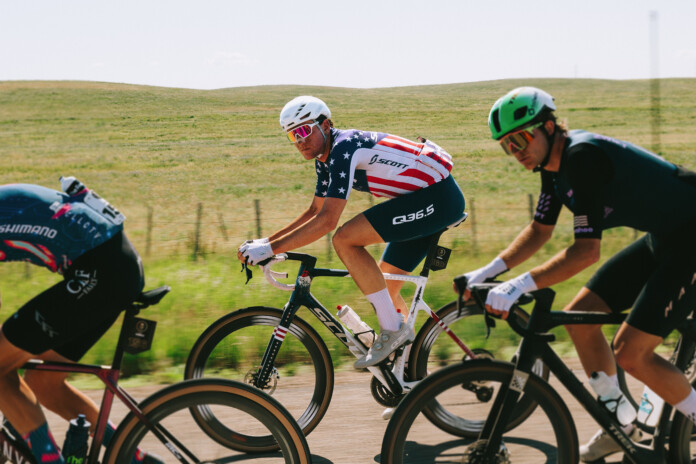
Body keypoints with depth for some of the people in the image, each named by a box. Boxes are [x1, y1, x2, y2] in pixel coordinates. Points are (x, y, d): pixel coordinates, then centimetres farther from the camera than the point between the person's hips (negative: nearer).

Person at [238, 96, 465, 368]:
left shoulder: (343, 148, -20)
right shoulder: (325, 158, 10)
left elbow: (327, 221, -27)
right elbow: (314, 212, 20)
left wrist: (271, 249, -25)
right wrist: (265, 241, 11)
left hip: (439, 197, -10)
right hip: (424, 201, 10)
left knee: (345, 240, -19)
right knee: (383, 286, 14)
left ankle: (393, 329, -14)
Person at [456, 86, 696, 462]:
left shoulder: (583, 156, -26)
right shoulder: (554, 162, 3)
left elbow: (587, 250, -31)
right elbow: (540, 229, 16)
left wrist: (520, 285, -32)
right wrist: (489, 271, 7)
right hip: (661, 239, 10)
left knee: (630, 353, -13)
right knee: (579, 316, 6)